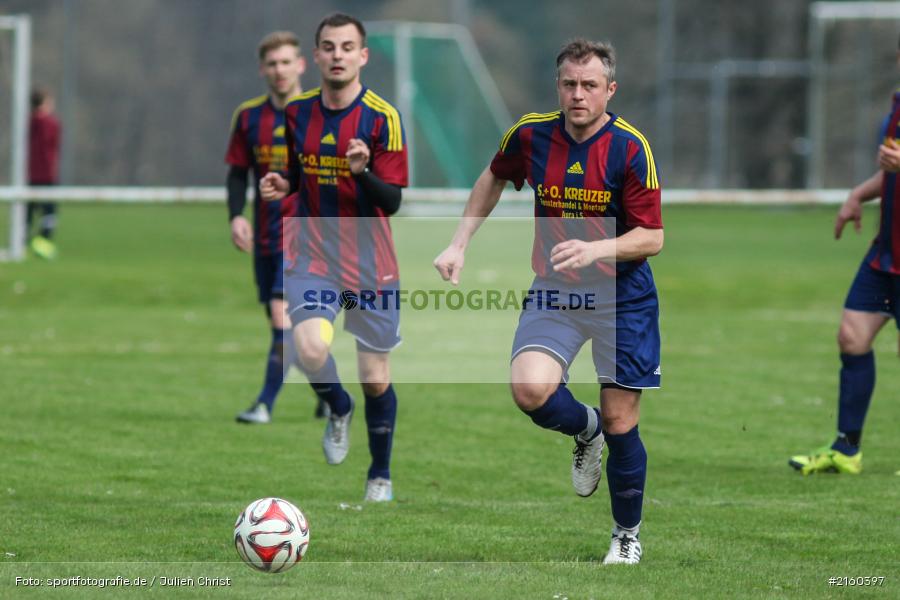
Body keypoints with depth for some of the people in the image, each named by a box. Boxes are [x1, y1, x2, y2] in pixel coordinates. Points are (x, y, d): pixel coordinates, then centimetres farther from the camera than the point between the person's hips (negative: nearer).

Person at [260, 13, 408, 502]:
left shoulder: (382, 117, -9)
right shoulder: (297, 112, 3)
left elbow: (392, 201, -12)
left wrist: (363, 171, -31)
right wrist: (282, 185, -2)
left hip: (371, 264, -2)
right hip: (314, 255, 2)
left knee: (375, 379, 5)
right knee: (310, 349, -24)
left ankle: (380, 475, 28)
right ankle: (338, 409, 10)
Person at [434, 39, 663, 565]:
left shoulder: (630, 147, -15)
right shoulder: (531, 134, -5)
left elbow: (652, 238, -13)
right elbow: (495, 177, 18)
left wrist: (594, 249, -29)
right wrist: (460, 244, 11)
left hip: (622, 299, -2)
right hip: (554, 291, 2)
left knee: (621, 422, 0)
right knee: (530, 387, -23)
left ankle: (628, 535, 24)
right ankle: (585, 430, 12)